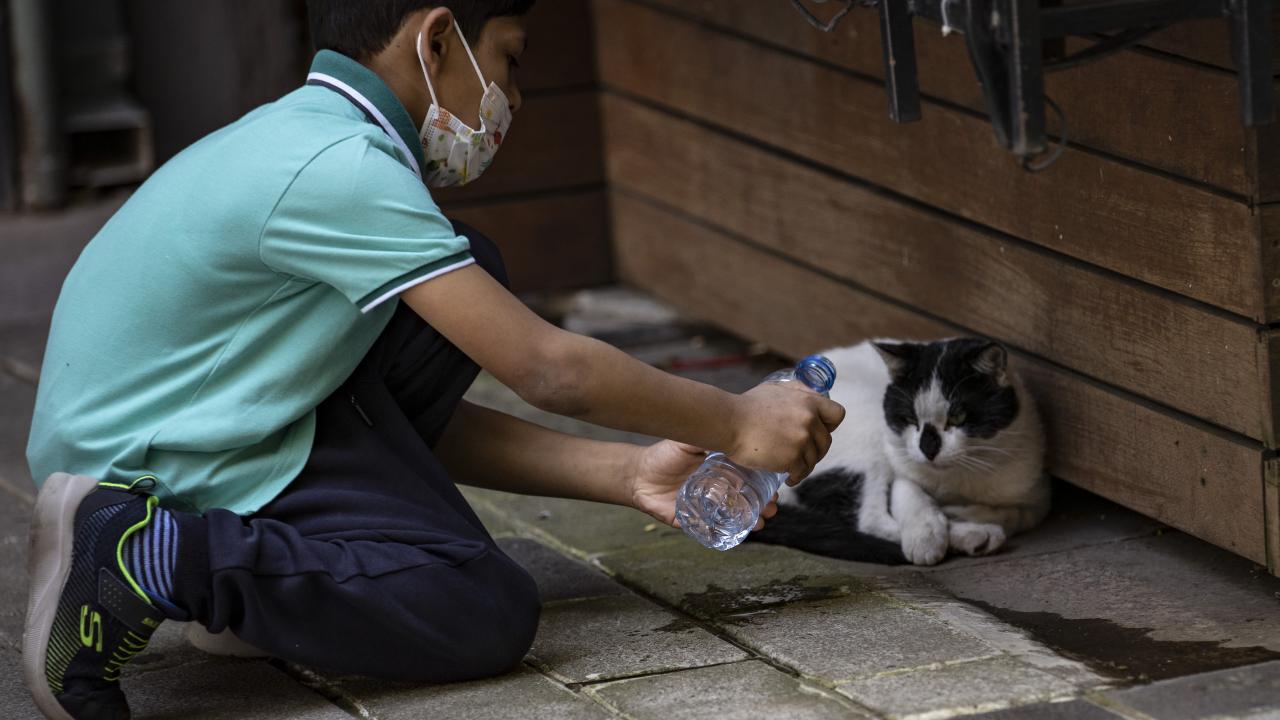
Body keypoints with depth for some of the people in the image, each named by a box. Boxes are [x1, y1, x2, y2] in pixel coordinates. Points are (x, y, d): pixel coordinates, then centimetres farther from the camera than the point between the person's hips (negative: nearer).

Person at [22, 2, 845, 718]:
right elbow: (549, 370, -17)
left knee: (468, 271, 11)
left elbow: (432, 423, 14)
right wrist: (735, 423, -4)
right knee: (491, 614, -19)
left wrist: (630, 475, 10)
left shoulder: (308, 142, 12)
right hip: (159, 478, -10)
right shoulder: (337, 170, -19)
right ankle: (152, 561, -16)